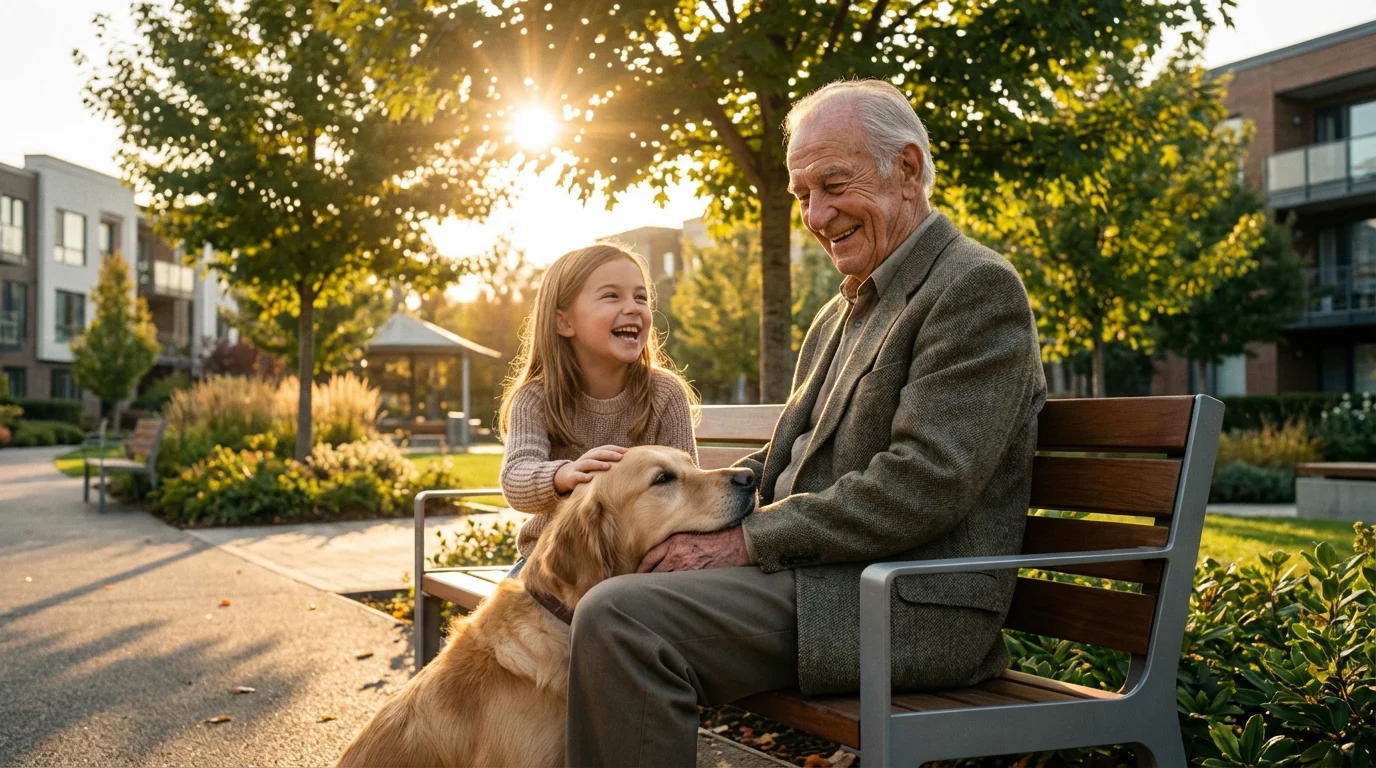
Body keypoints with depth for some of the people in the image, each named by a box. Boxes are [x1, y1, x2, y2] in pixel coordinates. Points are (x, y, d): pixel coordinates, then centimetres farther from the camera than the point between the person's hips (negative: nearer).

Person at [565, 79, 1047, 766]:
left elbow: (922, 485, -20)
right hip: (818, 577, 10)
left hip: (912, 607, -10)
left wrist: (749, 542, -17)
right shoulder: (842, 313, 21)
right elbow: (781, 460, 21)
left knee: (620, 615, -24)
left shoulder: (977, 286, -9)